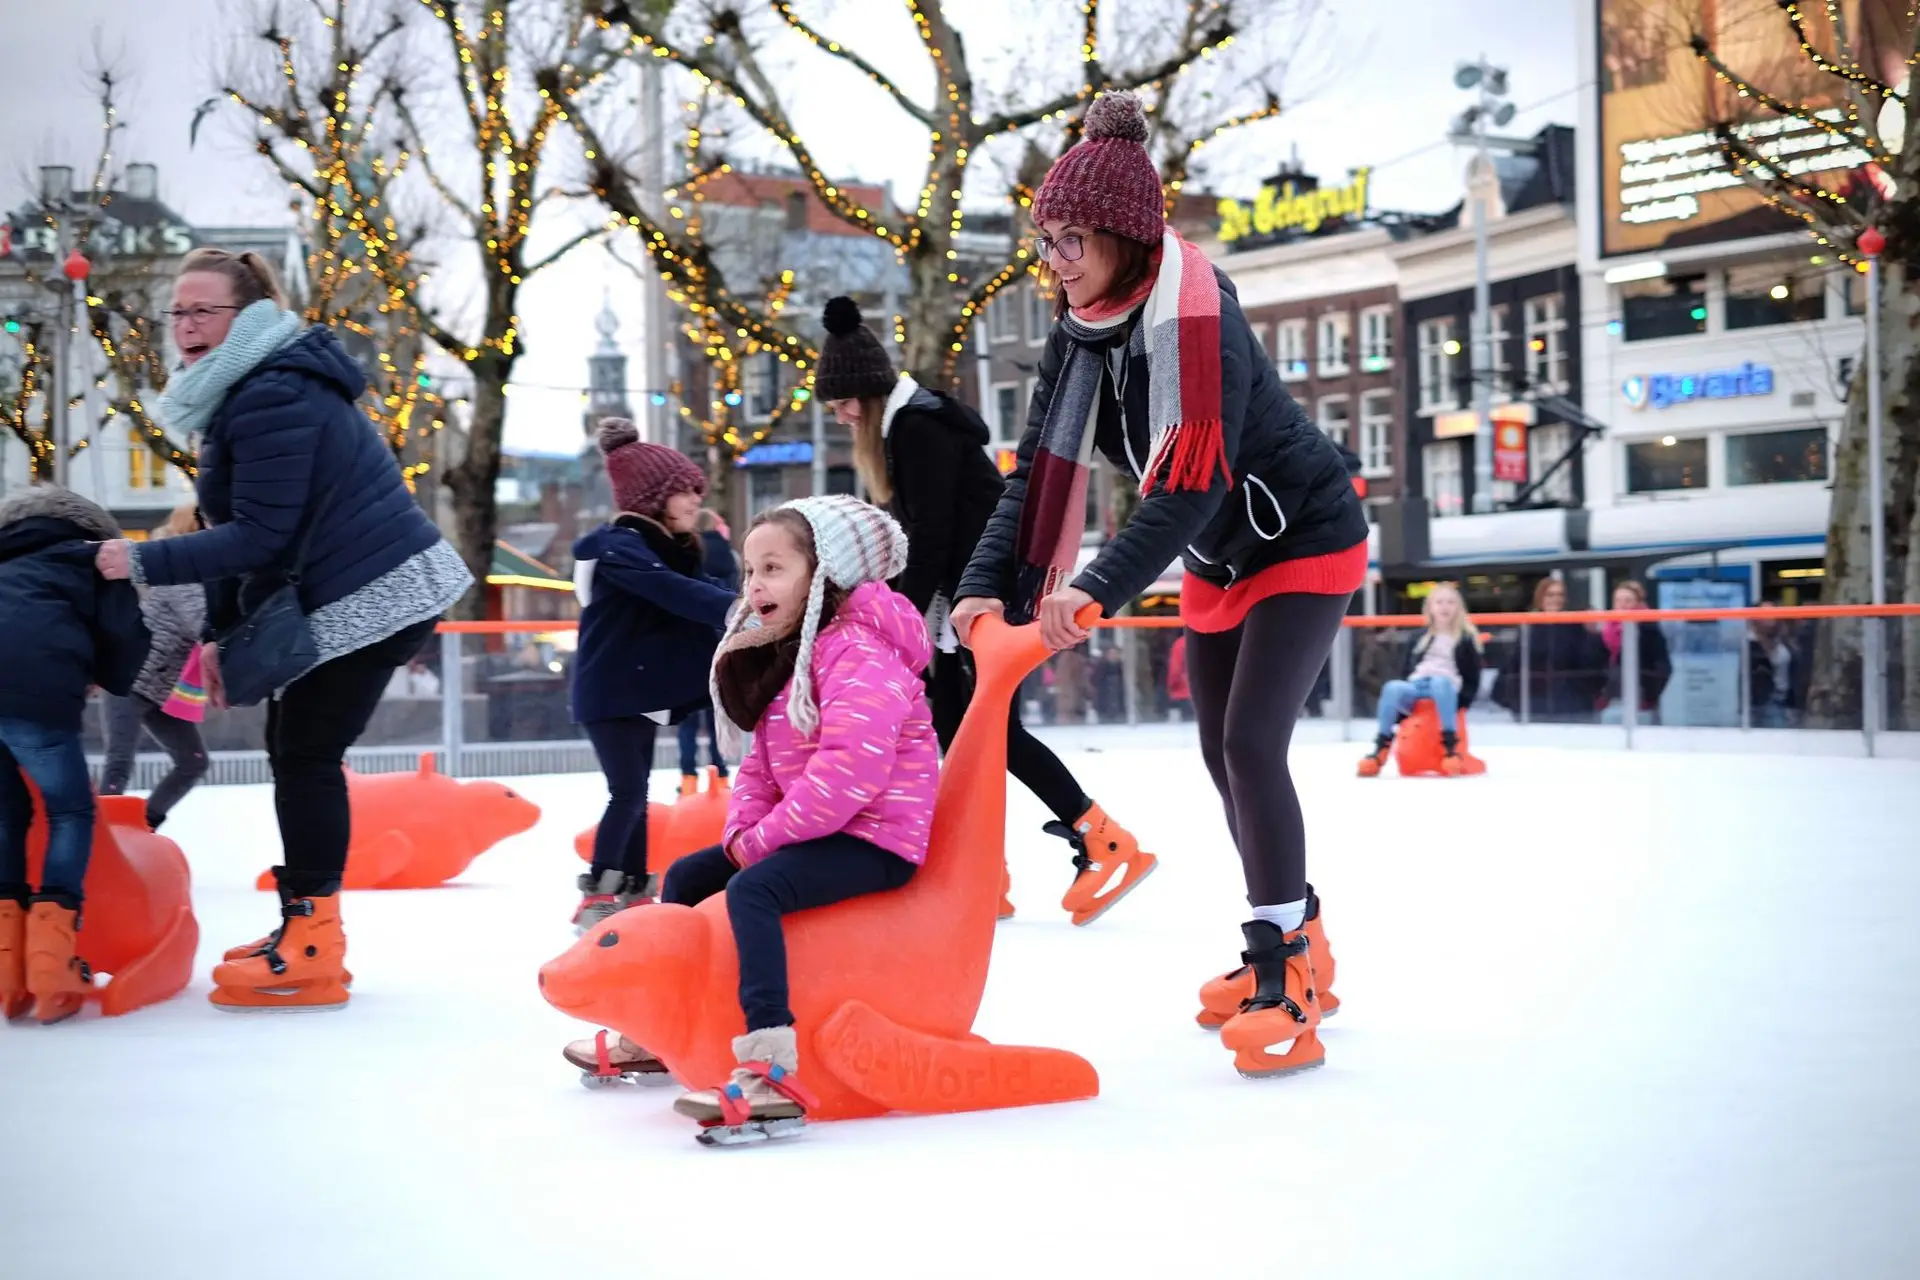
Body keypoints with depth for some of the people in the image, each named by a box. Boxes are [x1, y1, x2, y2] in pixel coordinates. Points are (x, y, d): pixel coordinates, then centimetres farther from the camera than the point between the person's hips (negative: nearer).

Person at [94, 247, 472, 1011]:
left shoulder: (273, 398, -19)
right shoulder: (242, 390, 14)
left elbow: (259, 535, -22)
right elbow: (239, 525, 16)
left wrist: (144, 564, -19)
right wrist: (221, 633, 12)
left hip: (374, 597, -10)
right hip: (335, 597, 10)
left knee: (307, 756, -9)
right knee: (293, 748, 14)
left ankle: (312, 954, -6)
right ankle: (305, 927, 22)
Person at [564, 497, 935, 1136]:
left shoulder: (859, 656, -18)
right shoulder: (784, 657, 16)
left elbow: (849, 772, -29)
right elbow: (762, 765, 16)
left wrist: (764, 839, -22)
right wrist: (743, 831, -4)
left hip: (875, 838, -11)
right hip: (814, 832, 11)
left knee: (752, 889, -33)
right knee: (686, 876, 17)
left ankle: (772, 1071, -43)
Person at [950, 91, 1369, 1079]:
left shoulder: (1194, 315, -30)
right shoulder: (1080, 328, -6)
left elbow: (1191, 482, -36)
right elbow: (1044, 467, -9)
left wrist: (1099, 589, -44)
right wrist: (992, 584, -23)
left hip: (1303, 540, -8)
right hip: (1217, 559, 8)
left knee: (1251, 744, -17)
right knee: (1222, 756, 11)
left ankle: (1287, 980, -10)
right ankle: (1292, 943, 27)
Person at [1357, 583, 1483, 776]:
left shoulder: (1465, 641, 11)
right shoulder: (1419, 639, 21)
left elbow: (1473, 679, 7)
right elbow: (1406, 670, 20)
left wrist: (1460, 704, -10)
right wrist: (1400, 703, 4)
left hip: (1446, 690, -3)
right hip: (1415, 689, 3)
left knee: (1440, 682, -40)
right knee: (1392, 687, -31)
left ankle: (1451, 744, -43)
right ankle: (1382, 747, -33)